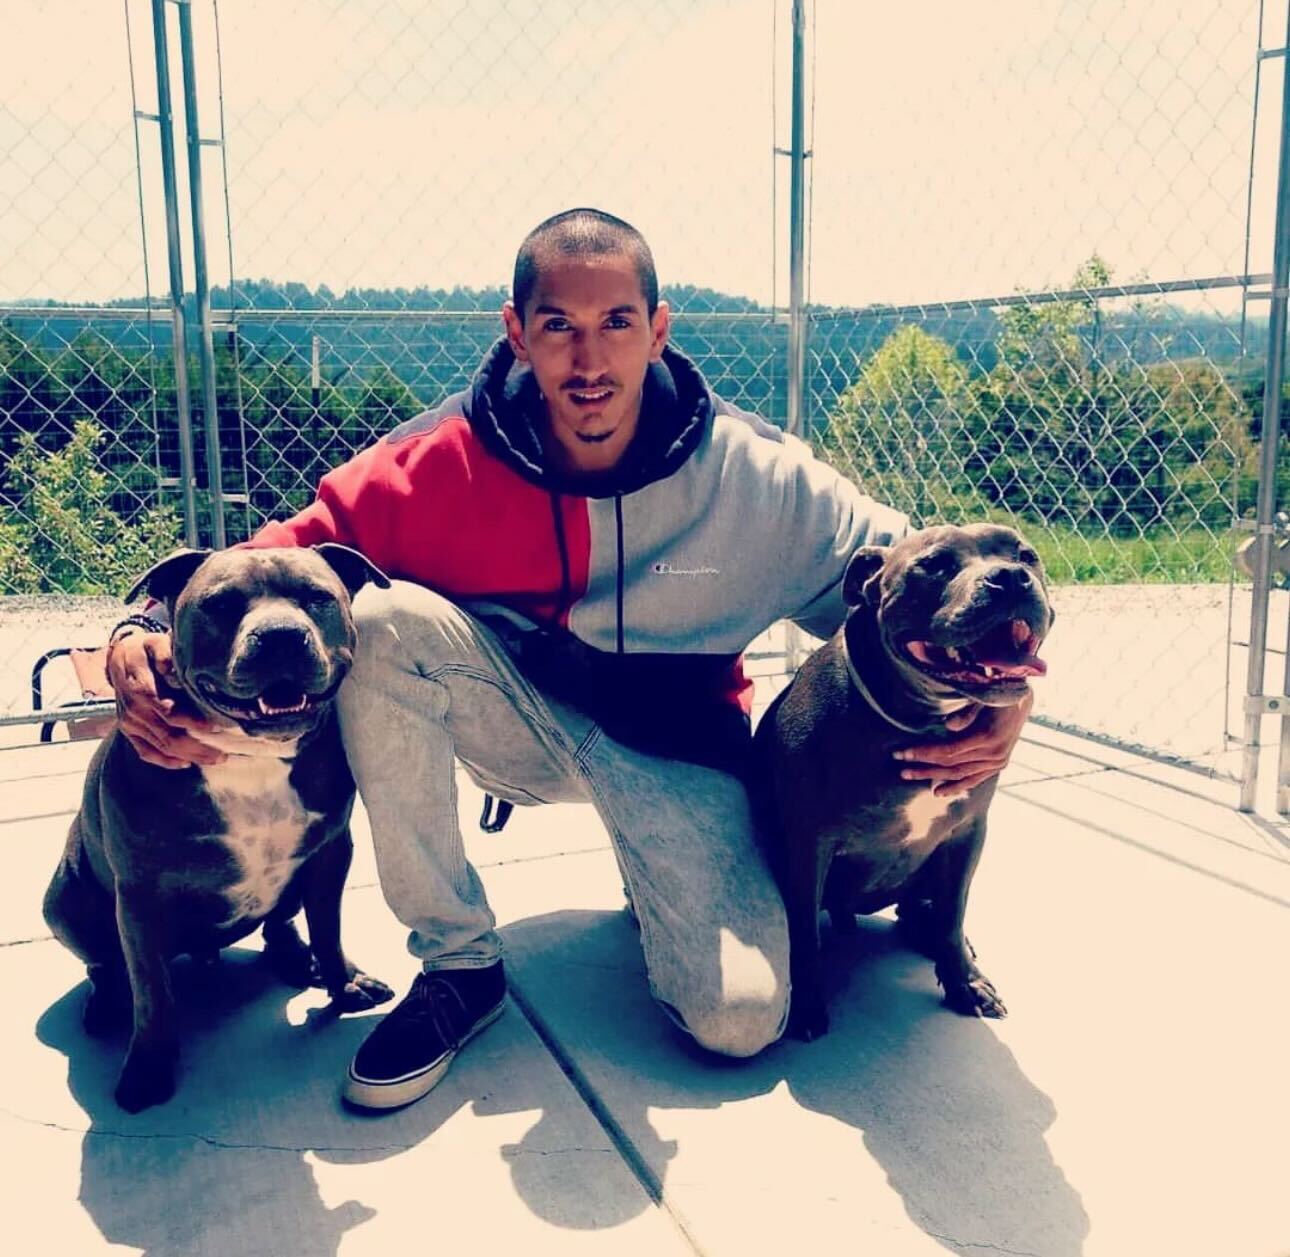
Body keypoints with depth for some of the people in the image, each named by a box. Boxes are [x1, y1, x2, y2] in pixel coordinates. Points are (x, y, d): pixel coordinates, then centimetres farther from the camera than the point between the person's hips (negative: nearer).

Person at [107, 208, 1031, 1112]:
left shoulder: (755, 477, -17)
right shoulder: (441, 462, -18)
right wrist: (144, 638, -37)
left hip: (671, 748, -1)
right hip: (515, 719, 1)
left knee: (741, 1019, -20)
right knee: (384, 619, -30)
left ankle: (657, 883, 19)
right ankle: (457, 963, -13)